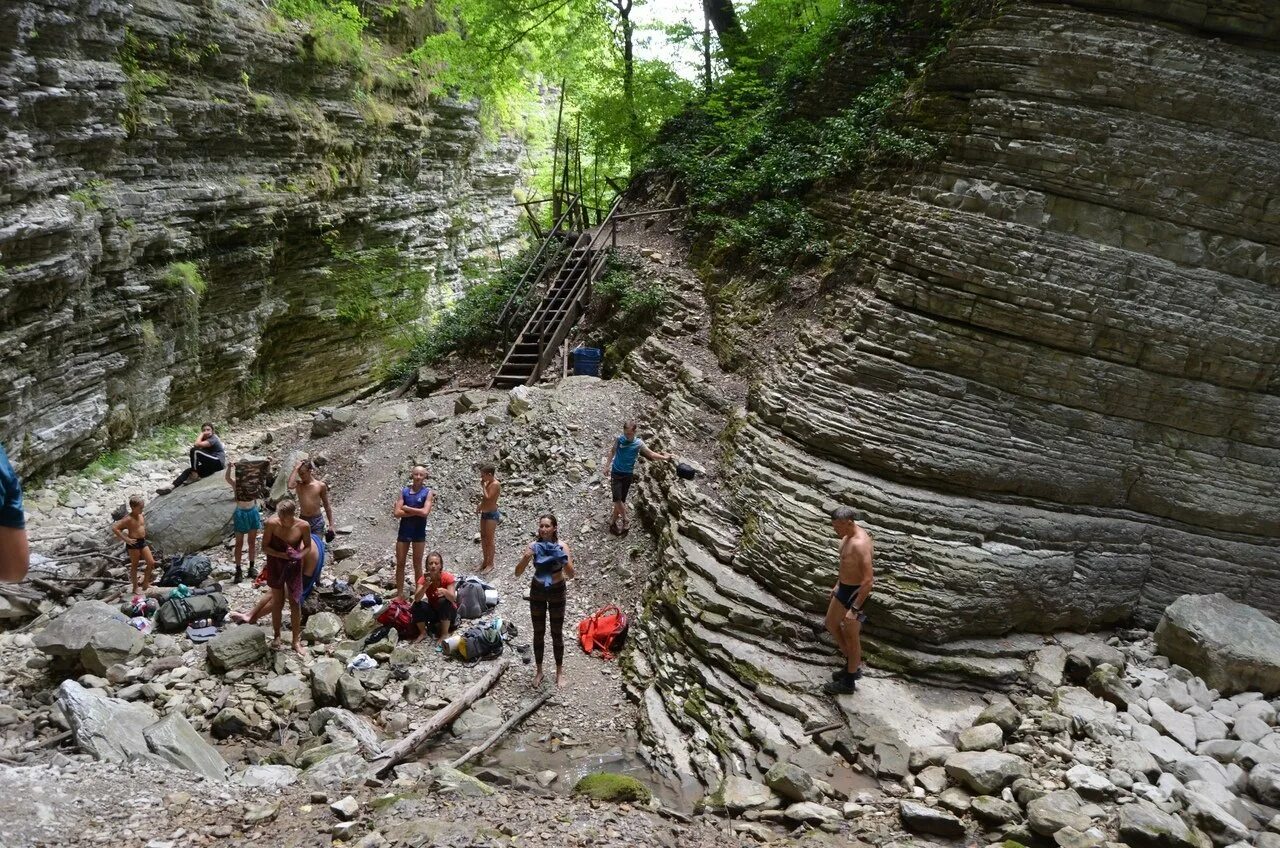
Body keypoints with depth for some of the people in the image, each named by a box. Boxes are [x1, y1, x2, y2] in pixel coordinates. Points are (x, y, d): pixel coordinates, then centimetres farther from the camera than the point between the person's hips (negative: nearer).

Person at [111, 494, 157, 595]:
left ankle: (145, 583, 20)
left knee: (151, 563, 4)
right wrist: (126, 539, -22)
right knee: (134, 566, 5)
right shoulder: (128, 519, -18)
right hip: (133, 544, -7)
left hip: (143, 542, 7)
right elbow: (114, 528, -24)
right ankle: (135, 588, 17)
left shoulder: (142, 516, 5)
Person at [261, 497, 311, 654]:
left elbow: (307, 546, -3)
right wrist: (282, 554, -28)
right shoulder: (272, 523, -21)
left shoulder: (303, 526, -19)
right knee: (278, 602, 13)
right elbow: (265, 547, -12)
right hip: (275, 566, 0)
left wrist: (300, 554, -25)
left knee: (295, 603, 4)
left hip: (294, 566, 0)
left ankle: (296, 641, 16)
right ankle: (277, 636, 33)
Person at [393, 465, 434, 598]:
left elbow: (425, 512, -19)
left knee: (417, 564, 7)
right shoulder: (404, 491, 2)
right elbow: (397, 513, -8)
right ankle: (399, 592, 18)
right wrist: (417, 511, -15)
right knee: (400, 563, 6)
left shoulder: (428, 492, -4)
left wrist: (407, 508, -10)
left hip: (419, 533, -2)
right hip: (404, 531, 2)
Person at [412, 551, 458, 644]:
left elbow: (453, 598, -32)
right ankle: (423, 633, -2)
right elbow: (417, 599, -28)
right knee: (417, 605, -24)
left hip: (448, 612, -2)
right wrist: (425, 586, -45)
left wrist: (444, 591, -53)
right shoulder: (424, 579, -14)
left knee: (443, 601, -33)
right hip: (433, 611, 2)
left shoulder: (448, 578, -21)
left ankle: (445, 634, -17)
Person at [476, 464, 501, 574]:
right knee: (483, 538, 15)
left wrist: (483, 486, -18)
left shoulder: (495, 484, -20)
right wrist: (480, 506, 9)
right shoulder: (488, 483, 7)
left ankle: (490, 563, 10)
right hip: (484, 513, 9)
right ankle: (485, 561, 27)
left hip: (491, 515, -9)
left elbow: (487, 497, -27)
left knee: (489, 539, -1)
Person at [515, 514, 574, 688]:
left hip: (557, 592, -1)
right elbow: (517, 573, -16)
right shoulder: (534, 546, -14)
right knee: (538, 633, 13)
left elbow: (571, 574, -25)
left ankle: (559, 671, 26)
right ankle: (539, 670, 29)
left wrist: (562, 559, -42)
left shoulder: (561, 546, -18)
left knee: (557, 633, 10)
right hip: (537, 591, 2)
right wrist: (526, 558, -34)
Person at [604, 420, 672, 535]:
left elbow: (651, 454, -2)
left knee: (622, 500, 7)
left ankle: (613, 521, 23)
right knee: (617, 499, -11)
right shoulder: (619, 439, -9)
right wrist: (607, 466, 3)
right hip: (616, 473, -1)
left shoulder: (638, 443, -8)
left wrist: (664, 458, -9)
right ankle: (624, 520, 6)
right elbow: (612, 452, 6)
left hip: (628, 474, 1)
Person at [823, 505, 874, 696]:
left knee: (851, 637, 7)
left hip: (856, 593, -10)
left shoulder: (860, 544, -32)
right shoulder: (848, 535, -1)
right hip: (844, 587, 10)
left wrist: (854, 609, -28)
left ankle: (848, 682, 26)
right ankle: (853, 665, 38)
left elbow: (868, 580, -31)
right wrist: (838, 584, 25)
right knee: (831, 624, 23)